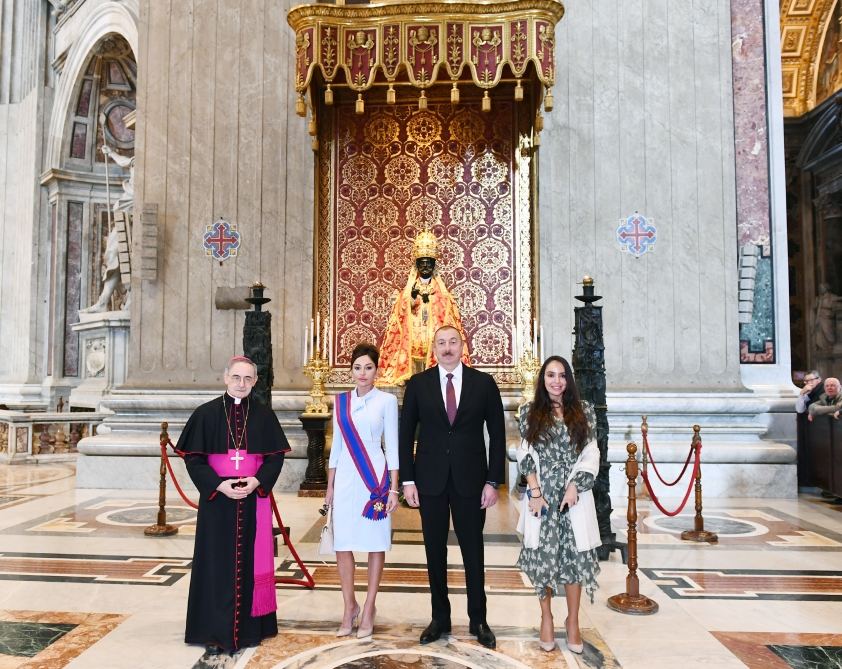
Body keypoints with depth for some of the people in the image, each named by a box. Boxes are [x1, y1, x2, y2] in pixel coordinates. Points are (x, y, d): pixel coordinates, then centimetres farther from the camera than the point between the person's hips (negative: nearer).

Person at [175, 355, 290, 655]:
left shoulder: (264, 415, 3)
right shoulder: (206, 414, -2)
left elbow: (276, 456, 4)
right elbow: (193, 458, -3)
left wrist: (258, 481, -13)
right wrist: (218, 485, -16)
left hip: (254, 499, 2)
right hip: (217, 499, -1)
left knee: (250, 561, 7)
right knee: (217, 562, 2)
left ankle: (249, 627, 18)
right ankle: (217, 631, 13)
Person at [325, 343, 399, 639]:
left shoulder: (386, 401, -2)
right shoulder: (341, 401, 8)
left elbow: (392, 446, -3)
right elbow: (336, 445, 12)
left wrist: (393, 488, -6)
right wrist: (330, 486, 11)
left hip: (375, 478, -3)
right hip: (346, 479, 3)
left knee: (375, 543, 5)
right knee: (342, 544, 6)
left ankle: (369, 607, 20)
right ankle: (349, 606, 23)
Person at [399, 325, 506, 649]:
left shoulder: (484, 383, -1)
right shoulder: (418, 384, 1)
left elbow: (497, 435, 0)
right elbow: (406, 434, 3)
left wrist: (493, 481, -4)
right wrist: (407, 480, -2)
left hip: (470, 480, -1)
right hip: (430, 479, 1)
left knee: (473, 551, 9)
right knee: (435, 551, 10)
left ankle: (478, 620, 24)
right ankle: (440, 617, 26)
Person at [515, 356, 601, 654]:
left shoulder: (583, 410, 5)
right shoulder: (530, 411, 4)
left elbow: (591, 454, 2)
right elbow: (526, 455, 0)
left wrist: (574, 487, -8)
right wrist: (535, 492, -9)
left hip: (575, 495, 1)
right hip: (542, 495, 0)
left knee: (574, 556, 4)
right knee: (543, 556, 5)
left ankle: (573, 620, 19)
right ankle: (546, 617, 21)